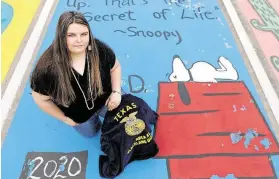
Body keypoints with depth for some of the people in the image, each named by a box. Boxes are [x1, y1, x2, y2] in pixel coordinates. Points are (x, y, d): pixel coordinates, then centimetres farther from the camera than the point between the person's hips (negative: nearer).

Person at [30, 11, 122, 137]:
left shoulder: (100, 49, -29)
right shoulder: (47, 67, -35)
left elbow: (115, 67, -8)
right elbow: (41, 99, -18)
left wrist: (116, 92, -19)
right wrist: (65, 118, -8)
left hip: (105, 99, 1)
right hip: (78, 114, 0)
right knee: (91, 133, 26)